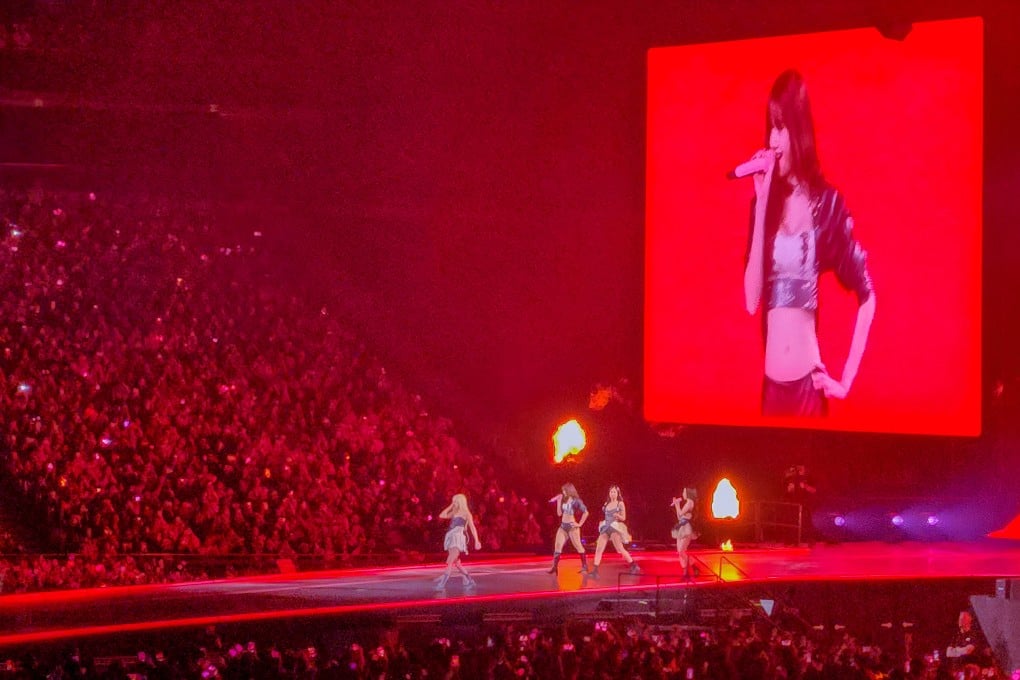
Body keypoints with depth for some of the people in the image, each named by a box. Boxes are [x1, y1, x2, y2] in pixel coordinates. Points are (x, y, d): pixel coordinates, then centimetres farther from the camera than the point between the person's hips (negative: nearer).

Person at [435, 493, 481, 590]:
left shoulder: (466, 513, 1)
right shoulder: (454, 513, 20)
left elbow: (472, 528, -4)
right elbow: (442, 515, 16)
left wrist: (476, 541, -10)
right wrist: (450, 506, 15)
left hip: (458, 538, -8)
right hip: (451, 538, 8)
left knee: (450, 562, -17)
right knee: (456, 563, 8)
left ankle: (442, 583, -26)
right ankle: (470, 581, 17)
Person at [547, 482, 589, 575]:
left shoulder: (576, 501, -7)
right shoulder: (564, 500, 13)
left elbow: (586, 512, -12)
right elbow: (559, 513, 9)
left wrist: (580, 524, -11)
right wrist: (559, 502, 4)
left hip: (572, 526, -7)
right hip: (563, 526, 7)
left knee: (578, 546, -2)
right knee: (557, 545, -4)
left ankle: (585, 567, 5)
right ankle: (554, 567, -5)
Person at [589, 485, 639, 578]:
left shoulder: (620, 504, 1)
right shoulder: (606, 504, 14)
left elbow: (623, 518, -1)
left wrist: (617, 515, -19)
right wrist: (602, 523, 10)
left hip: (615, 528, -5)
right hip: (605, 528, 5)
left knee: (620, 549, -4)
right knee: (599, 549, -8)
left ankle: (634, 566, 12)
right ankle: (595, 571, -10)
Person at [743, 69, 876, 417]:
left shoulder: (828, 205, -4)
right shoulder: (766, 201, 6)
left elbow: (867, 297, -4)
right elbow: (751, 300, -5)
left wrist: (846, 380, -9)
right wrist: (761, 202, -7)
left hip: (809, 384, -4)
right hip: (770, 384, 4)